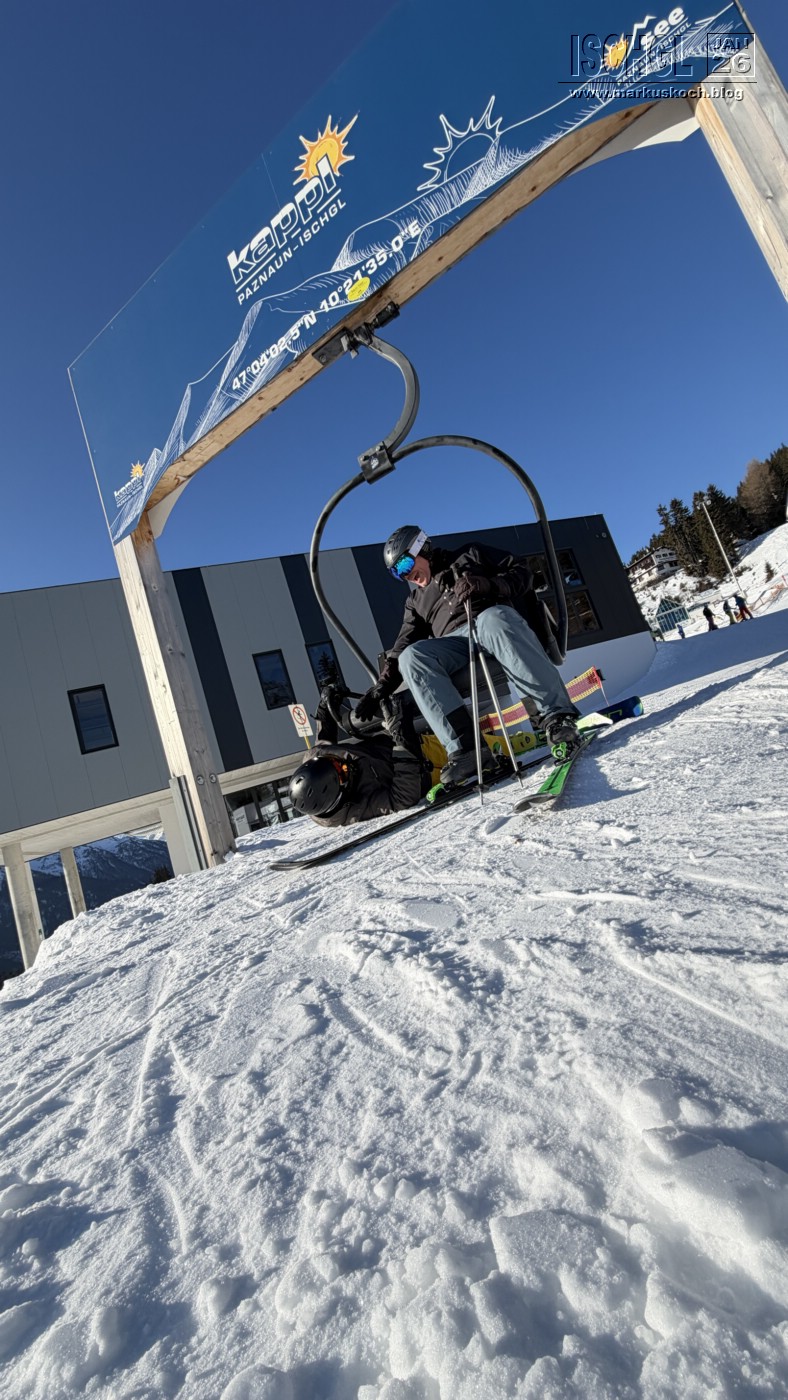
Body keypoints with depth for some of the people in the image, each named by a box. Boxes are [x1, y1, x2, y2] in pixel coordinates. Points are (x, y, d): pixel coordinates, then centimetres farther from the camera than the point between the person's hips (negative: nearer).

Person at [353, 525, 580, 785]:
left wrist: (489, 585, -7)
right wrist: (382, 686, 10)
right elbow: (403, 645, 24)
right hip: (456, 644, 4)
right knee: (410, 657, -26)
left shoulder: (471, 556, 22)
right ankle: (465, 748, -38)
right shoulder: (417, 600, 31)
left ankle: (556, 716, -43)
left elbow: (521, 572, 13)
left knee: (493, 620, -40)